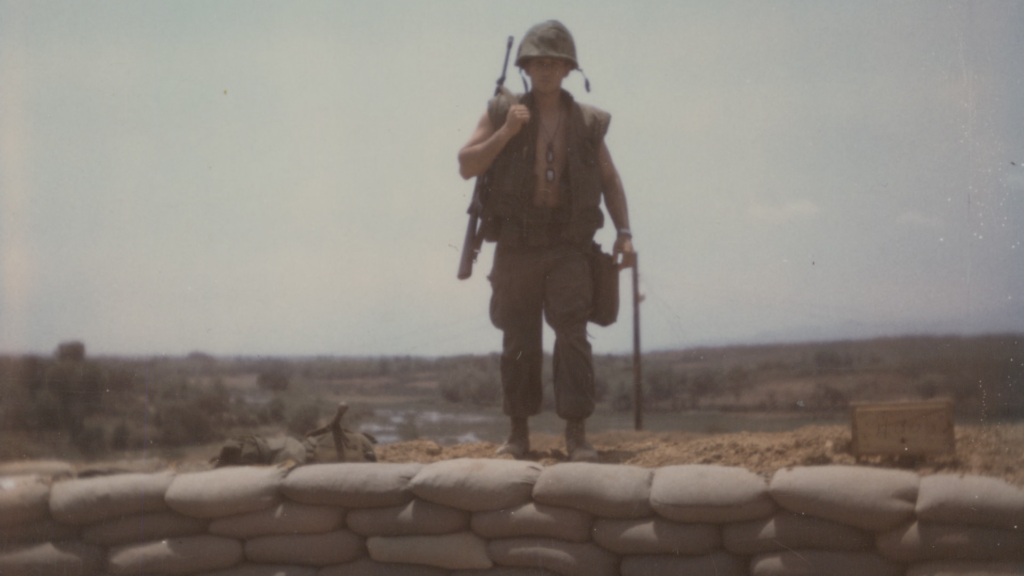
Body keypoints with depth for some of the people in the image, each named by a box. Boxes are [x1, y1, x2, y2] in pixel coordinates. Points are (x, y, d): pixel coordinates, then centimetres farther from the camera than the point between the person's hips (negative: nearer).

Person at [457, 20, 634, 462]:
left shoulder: (587, 122, 7)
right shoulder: (502, 112, 3)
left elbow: (610, 180, 13)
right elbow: (466, 166, -3)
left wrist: (624, 232, 2)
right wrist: (506, 132, -15)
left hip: (568, 247, 0)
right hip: (516, 246, 0)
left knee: (572, 335, -11)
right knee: (519, 341, 5)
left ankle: (576, 434, -8)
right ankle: (519, 433, 15)